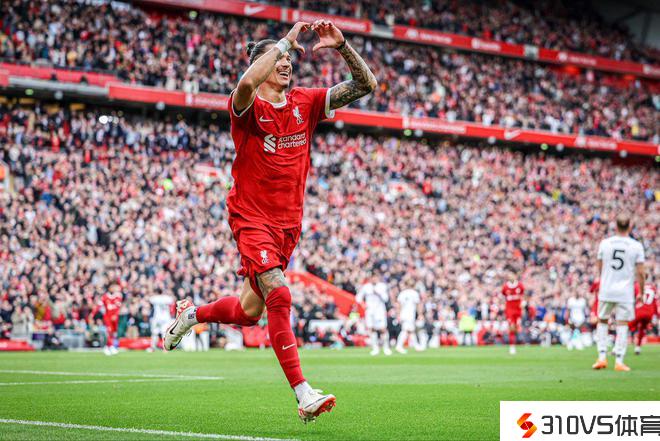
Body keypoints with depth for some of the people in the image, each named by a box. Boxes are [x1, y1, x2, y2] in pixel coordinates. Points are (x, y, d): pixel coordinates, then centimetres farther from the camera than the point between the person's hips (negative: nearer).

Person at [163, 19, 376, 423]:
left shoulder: (305, 103, 6)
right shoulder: (249, 107, -10)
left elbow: (366, 84, 3)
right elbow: (247, 83, -36)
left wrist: (342, 46, -11)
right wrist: (285, 42, -25)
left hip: (289, 223, 6)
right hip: (252, 219, -6)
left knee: (247, 313, 14)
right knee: (279, 296, -23)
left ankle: (191, 314, 45)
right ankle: (305, 396, -25)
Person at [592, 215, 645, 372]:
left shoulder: (605, 243, 1)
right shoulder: (636, 246, -5)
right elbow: (640, 272, -4)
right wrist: (641, 291, 8)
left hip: (606, 290, 2)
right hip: (625, 292, -2)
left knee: (602, 321, 16)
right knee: (622, 325, 3)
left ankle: (602, 357, 8)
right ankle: (619, 362, 0)